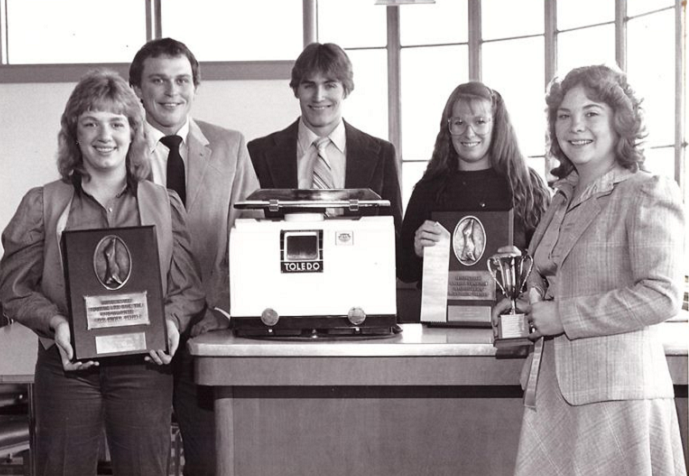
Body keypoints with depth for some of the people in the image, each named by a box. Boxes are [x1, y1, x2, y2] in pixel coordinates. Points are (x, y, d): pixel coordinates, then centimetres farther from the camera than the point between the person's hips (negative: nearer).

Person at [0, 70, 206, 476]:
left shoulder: (165, 205, 9)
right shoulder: (42, 204, 6)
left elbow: (189, 289, 8)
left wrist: (172, 321, -12)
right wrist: (55, 322, -12)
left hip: (143, 365, 1)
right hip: (67, 366, 0)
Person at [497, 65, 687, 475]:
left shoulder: (648, 194, -7)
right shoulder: (564, 198, 16)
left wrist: (562, 316, -15)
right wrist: (530, 302, 7)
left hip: (616, 391, -7)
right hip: (553, 390, 7)